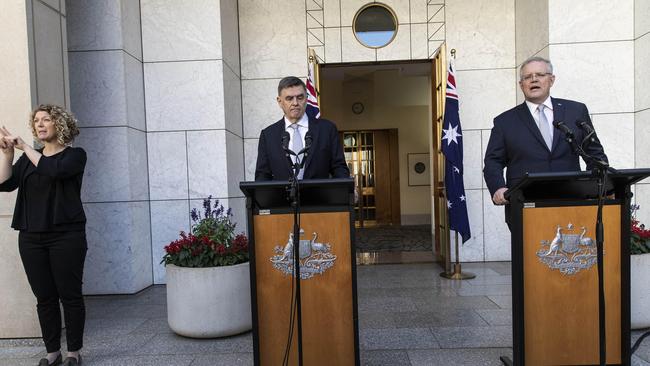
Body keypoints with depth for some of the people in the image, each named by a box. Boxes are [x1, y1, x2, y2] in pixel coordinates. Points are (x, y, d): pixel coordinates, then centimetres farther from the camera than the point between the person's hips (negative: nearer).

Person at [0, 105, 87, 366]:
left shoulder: (75, 155, 1)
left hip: (66, 236, -4)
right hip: (31, 238, 5)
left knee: (70, 295, 0)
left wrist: (24, 146, -11)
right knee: (44, 298, 8)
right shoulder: (28, 159, 16)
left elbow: (54, 170, -19)